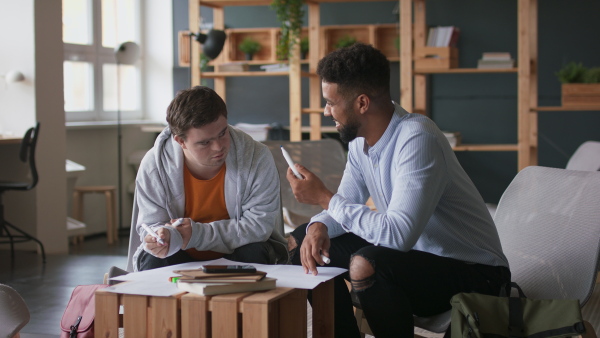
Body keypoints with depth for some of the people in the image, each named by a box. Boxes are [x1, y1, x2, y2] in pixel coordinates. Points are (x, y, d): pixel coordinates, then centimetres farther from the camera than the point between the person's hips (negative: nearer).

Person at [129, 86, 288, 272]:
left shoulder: (257, 158, -21)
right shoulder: (154, 166, -18)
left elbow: (258, 226, -20)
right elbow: (151, 225, -12)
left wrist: (198, 234, -28)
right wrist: (167, 238, -39)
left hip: (240, 251, 1)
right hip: (182, 257, -1)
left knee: (254, 255, -31)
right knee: (154, 262, -31)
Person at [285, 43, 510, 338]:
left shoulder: (416, 139, -26)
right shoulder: (360, 139, 0)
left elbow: (398, 234, -33)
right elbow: (348, 202, 9)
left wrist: (324, 198, -25)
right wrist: (319, 226, -14)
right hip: (416, 252, 9)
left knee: (366, 266, -35)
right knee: (302, 241, 7)